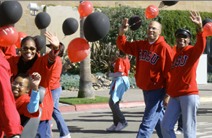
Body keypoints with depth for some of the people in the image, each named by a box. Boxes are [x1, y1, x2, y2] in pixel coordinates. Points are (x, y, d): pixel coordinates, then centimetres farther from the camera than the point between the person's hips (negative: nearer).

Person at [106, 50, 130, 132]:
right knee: (115, 103, 13)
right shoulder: (126, 59, 11)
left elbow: (121, 73, -24)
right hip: (124, 80, 10)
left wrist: (111, 75, -10)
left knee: (112, 102, -9)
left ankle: (122, 121, -9)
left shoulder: (119, 60, -16)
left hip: (119, 81, -10)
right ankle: (116, 124, 15)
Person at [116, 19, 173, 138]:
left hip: (157, 90, -8)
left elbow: (169, 71, -15)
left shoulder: (164, 48, -14)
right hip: (145, 89, 8)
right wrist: (122, 32, -6)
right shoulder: (141, 45, 8)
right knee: (158, 118, 21)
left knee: (147, 123, -10)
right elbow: (124, 46, 14)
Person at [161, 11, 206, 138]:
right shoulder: (174, 53, 16)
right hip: (174, 96, 6)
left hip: (189, 95, -6)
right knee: (166, 127, 5)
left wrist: (200, 28, -40)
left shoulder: (192, 51, -1)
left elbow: (201, 46, -24)